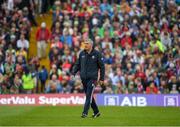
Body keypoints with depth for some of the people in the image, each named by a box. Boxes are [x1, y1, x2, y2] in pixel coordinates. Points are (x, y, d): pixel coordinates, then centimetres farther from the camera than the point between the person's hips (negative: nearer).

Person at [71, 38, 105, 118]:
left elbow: (102, 66, 0)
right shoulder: (82, 54, 9)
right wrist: (73, 73, 1)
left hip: (92, 78, -5)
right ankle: (96, 112, 22)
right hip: (84, 78, 5)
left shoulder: (97, 54, -3)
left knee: (89, 95, -13)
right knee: (88, 96, 10)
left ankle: (85, 112, -15)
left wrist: (102, 79, -2)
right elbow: (77, 65, 16)